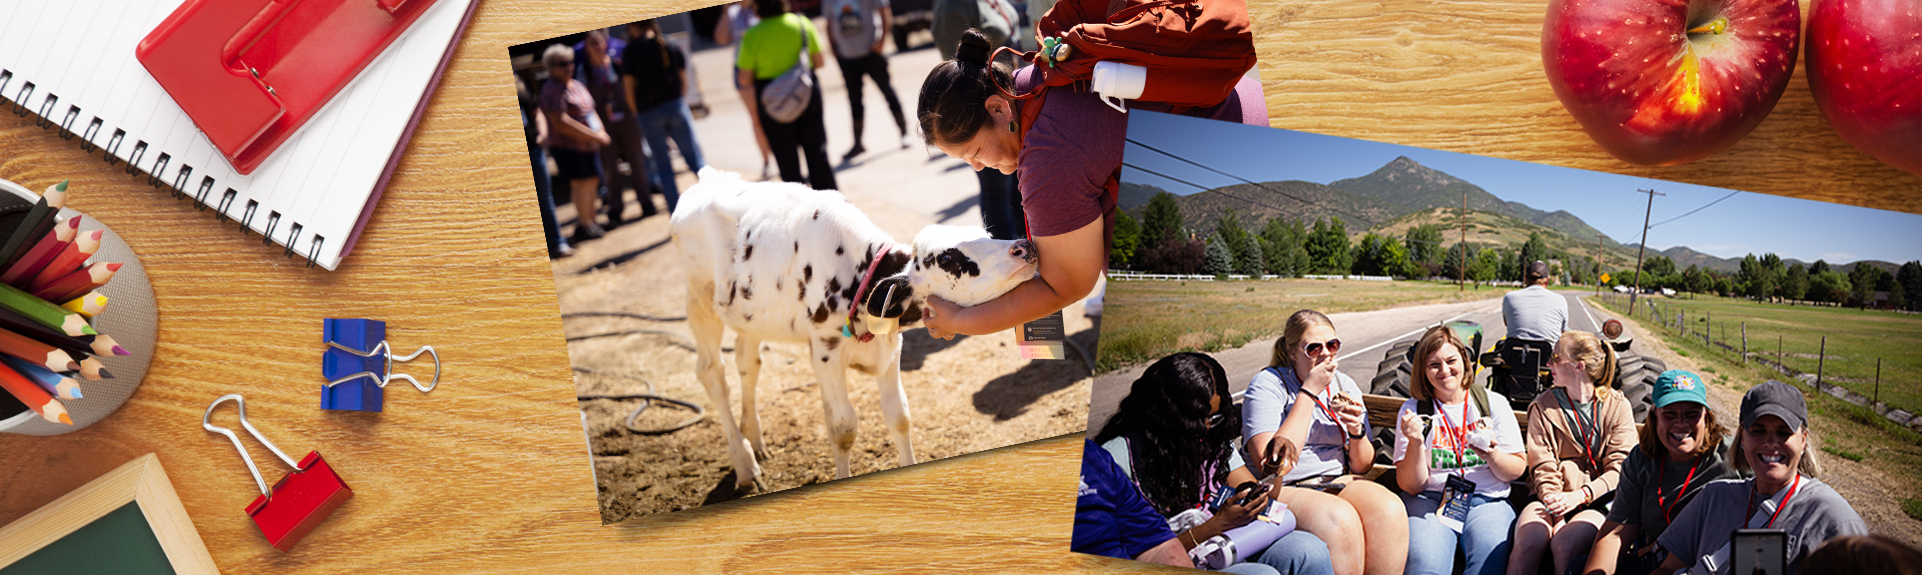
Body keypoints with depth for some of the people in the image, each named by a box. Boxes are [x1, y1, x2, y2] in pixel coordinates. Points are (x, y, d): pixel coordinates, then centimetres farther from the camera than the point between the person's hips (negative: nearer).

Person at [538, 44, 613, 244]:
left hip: (589, 145, 8)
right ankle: (584, 225, 1)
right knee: (580, 183, -7)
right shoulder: (552, 90, -14)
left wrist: (600, 131, 2)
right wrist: (594, 135, -21)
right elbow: (561, 122, -22)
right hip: (567, 146, -8)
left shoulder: (577, 85, 14)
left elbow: (590, 111, 23)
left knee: (592, 182, 11)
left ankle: (589, 221, 21)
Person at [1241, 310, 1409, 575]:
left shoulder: (1344, 384, 12)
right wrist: (1309, 393, -16)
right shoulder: (1267, 384, -5)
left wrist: (1357, 431, -8)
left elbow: (1362, 466, 16)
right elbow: (1269, 463, -20)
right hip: (1285, 490, -5)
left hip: (1339, 483, 6)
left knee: (1390, 509, -26)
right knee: (1340, 519, -34)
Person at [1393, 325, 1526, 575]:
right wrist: (1415, 444, -16)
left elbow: (1517, 470, 9)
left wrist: (1492, 455, -13)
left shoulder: (1494, 403, 10)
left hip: (1487, 501, 1)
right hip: (1430, 501, -1)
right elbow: (1410, 486, 2)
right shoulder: (1412, 410, 7)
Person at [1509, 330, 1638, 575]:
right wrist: (1555, 510, -14)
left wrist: (1580, 495, -16)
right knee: (1529, 541, -31)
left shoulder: (1618, 406, 7)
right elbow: (1543, 467, 3)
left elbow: (1619, 469, 0)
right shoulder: (1542, 407, 12)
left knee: (1565, 544, -34)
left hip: (1597, 501, -1)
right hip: (1552, 499, 2)